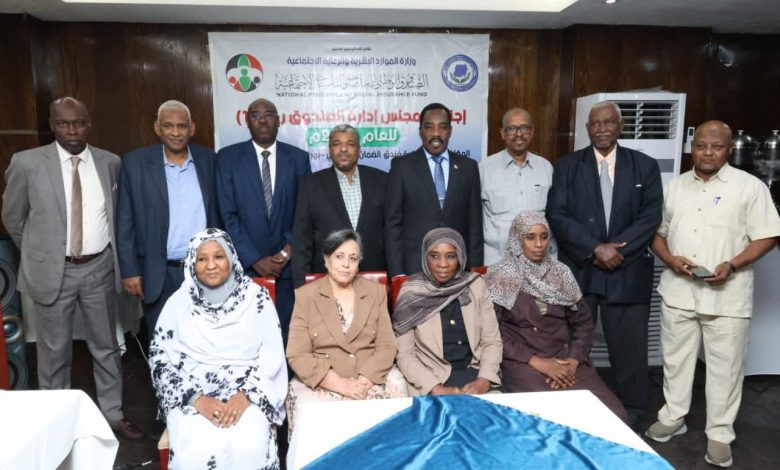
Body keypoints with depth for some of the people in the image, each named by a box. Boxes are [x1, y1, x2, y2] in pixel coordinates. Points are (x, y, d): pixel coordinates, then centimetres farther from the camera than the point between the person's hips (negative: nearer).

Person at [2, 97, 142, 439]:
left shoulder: (110, 163, 0)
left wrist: (108, 252, 9)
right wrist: (39, 253, 8)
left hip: (99, 268, 2)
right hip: (52, 271, -2)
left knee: (106, 346, 13)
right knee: (54, 352, 12)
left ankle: (113, 415, 30)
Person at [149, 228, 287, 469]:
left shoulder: (256, 297, 1)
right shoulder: (179, 302, 3)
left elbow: (272, 355, -1)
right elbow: (160, 358, 1)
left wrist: (245, 395, -15)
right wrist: (197, 398, -11)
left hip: (247, 394, 0)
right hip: (192, 396, 1)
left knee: (249, 450, -26)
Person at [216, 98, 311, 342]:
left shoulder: (298, 158, 6)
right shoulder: (228, 157, 2)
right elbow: (228, 214, -4)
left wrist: (290, 249, -7)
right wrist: (254, 259, -9)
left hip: (287, 264, 1)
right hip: (245, 265, -1)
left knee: (286, 331, 5)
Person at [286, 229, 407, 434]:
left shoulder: (376, 291, 8)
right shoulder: (305, 295, 1)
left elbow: (387, 346, 2)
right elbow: (297, 354, -5)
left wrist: (363, 381, -15)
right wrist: (339, 384, -16)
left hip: (371, 378, 2)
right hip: (322, 382, -1)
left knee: (396, 387, -28)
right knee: (307, 403, -32)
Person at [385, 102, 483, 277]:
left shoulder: (468, 167, 6)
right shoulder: (402, 166, 0)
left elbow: (475, 223, 7)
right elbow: (393, 223, -2)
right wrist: (397, 273, -7)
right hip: (413, 268, -2)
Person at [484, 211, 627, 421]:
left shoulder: (561, 273, 11)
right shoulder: (499, 277, -2)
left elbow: (583, 323, 10)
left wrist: (573, 361, -7)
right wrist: (536, 362, -15)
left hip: (564, 358, 4)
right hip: (521, 361, -4)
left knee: (613, 415, -16)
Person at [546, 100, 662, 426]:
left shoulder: (645, 166, 7)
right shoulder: (567, 166, 5)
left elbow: (651, 217, -1)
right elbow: (557, 215, -5)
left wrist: (616, 249, -13)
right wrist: (595, 248, -15)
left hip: (628, 272, 0)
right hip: (578, 271, 0)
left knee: (628, 349, 6)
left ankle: (631, 417, 23)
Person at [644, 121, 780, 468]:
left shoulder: (750, 186, -3)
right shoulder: (675, 186, 9)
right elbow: (657, 231, 12)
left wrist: (732, 265, -18)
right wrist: (670, 259, -7)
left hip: (726, 294, -3)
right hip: (678, 290, 4)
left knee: (724, 367, 5)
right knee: (675, 359, 14)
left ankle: (719, 434, 19)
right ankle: (673, 418, 30)